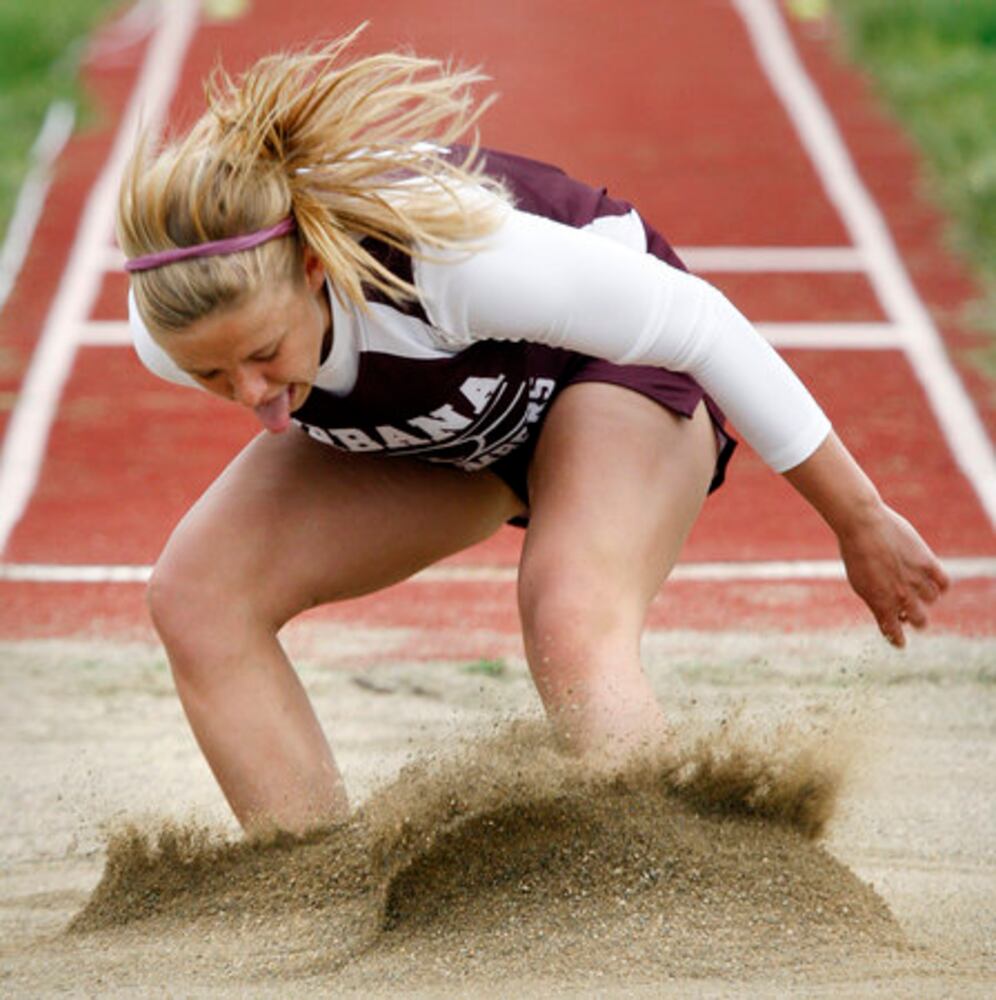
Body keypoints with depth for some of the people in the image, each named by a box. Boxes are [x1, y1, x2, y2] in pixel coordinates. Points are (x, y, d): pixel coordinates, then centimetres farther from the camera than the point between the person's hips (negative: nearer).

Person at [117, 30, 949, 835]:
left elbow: (698, 323, -29)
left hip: (611, 358, -5)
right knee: (197, 596, -13)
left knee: (573, 632, -33)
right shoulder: (179, 325, -29)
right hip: (426, 421, 5)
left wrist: (861, 523, -20)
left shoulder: (445, 251, -43)